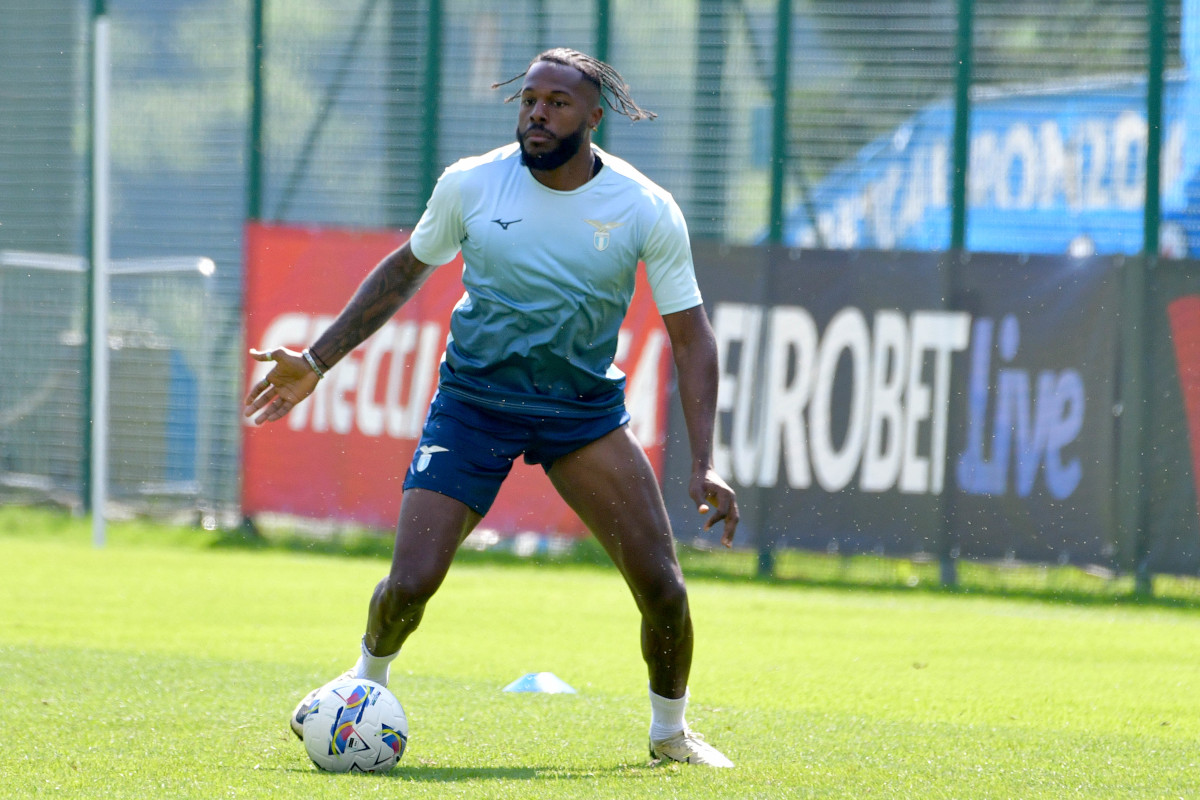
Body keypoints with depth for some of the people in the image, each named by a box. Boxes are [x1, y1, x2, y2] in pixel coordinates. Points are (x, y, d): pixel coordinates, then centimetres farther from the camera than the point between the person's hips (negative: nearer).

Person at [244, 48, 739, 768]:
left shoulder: (647, 211, -11)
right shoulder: (470, 185, -9)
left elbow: (691, 336, -6)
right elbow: (405, 271, 8)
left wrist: (705, 463, -15)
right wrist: (317, 362, 6)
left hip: (585, 410, 0)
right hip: (473, 402, 0)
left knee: (661, 584, -12)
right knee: (410, 583, -12)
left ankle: (671, 730, 16)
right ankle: (367, 680, 23)